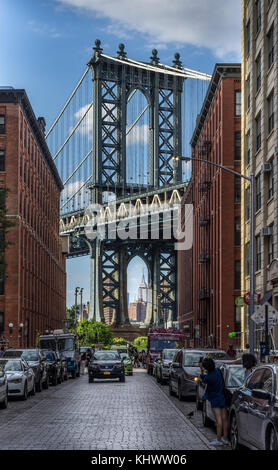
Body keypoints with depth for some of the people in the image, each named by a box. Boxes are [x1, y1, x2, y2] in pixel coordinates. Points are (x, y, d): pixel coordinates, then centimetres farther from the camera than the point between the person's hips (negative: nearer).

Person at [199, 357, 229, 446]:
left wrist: (201, 370, 6)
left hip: (215, 399, -7)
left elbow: (203, 380, 1)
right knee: (224, 418, 8)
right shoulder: (218, 371, -2)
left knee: (218, 419, -5)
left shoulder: (208, 377, -22)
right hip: (223, 397, 7)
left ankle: (219, 440, -2)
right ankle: (225, 438, 15)